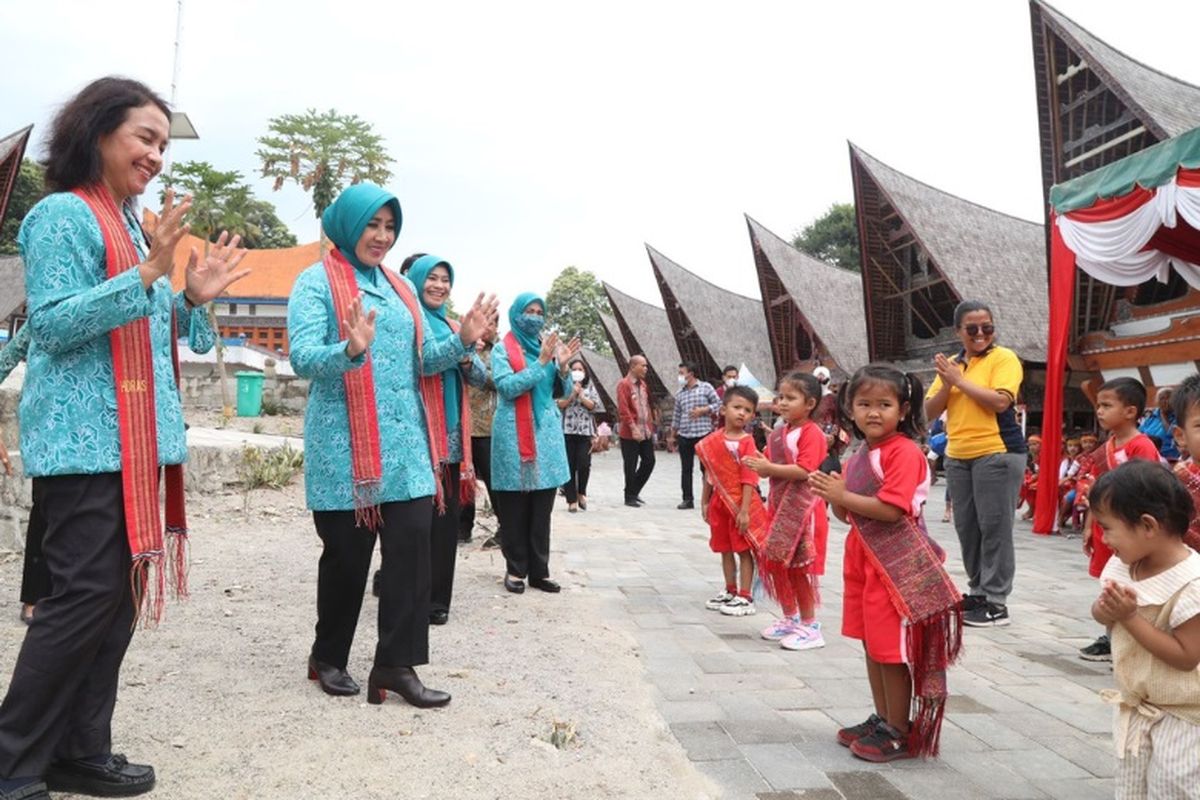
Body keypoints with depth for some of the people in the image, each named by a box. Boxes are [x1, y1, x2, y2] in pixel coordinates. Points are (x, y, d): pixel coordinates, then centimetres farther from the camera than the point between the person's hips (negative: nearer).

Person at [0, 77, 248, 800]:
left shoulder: (129, 224, 20)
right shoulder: (64, 214, -6)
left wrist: (193, 297, 8)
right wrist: (147, 273, -22)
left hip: (137, 439, 9)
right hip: (85, 441, -9)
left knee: (122, 594, 8)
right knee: (86, 595, -9)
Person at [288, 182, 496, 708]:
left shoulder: (400, 288, 16)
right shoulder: (316, 282, -3)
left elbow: (422, 360, 16)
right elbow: (302, 359, -15)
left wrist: (462, 341, -2)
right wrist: (351, 350, -35)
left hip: (405, 441, 5)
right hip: (345, 445, -5)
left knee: (413, 546, -3)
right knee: (347, 553, 5)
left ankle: (396, 664, 4)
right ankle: (328, 657, 25)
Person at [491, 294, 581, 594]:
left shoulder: (548, 346, 13)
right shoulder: (502, 350, 1)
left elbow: (566, 392, 12)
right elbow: (507, 387, -15)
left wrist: (562, 366, -7)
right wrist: (541, 363, -17)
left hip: (546, 432, 4)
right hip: (514, 434, -4)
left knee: (542, 510, 5)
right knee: (514, 509, -1)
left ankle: (539, 571, 11)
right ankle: (516, 570, 8)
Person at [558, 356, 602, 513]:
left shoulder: (590, 387, 12)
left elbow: (593, 406, 2)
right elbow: (559, 405, -2)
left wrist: (581, 395, -6)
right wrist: (573, 394, -9)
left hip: (585, 431, 1)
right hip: (567, 431, -1)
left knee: (584, 464, -10)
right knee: (569, 466, -1)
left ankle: (581, 493, 14)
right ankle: (571, 500, 6)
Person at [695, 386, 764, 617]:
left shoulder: (746, 443, -14)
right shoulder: (713, 441, 4)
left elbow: (749, 479, -17)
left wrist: (744, 511, -20)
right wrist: (705, 502, 14)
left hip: (740, 502, -6)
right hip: (720, 501, 6)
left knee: (743, 550, 3)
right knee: (725, 549, 15)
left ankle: (744, 598, 10)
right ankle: (730, 592, 29)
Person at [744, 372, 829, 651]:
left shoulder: (811, 433, -15)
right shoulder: (778, 433, 11)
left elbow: (804, 470, -25)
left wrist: (770, 468, -24)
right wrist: (761, 466, -4)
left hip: (803, 509, -9)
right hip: (779, 505, 9)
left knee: (798, 568, -1)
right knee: (775, 564, 13)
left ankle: (809, 626, 12)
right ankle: (789, 618, 28)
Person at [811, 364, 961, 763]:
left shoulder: (904, 451, -16)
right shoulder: (858, 457, 12)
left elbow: (892, 510, -25)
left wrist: (843, 496, -20)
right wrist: (834, 496, -5)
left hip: (898, 565, -9)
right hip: (864, 559, 9)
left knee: (892, 650, 0)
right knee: (872, 644, 17)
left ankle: (900, 733, 14)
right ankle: (882, 720, 30)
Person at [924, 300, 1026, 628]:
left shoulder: (1004, 358, -5)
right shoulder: (951, 364, 10)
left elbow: (1000, 401, -19)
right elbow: (930, 412, 8)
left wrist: (960, 380, -14)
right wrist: (946, 384, -9)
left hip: (997, 453, -6)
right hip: (957, 457, 6)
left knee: (994, 527, -3)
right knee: (967, 527, 12)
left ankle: (996, 601, 3)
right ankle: (978, 591, 24)